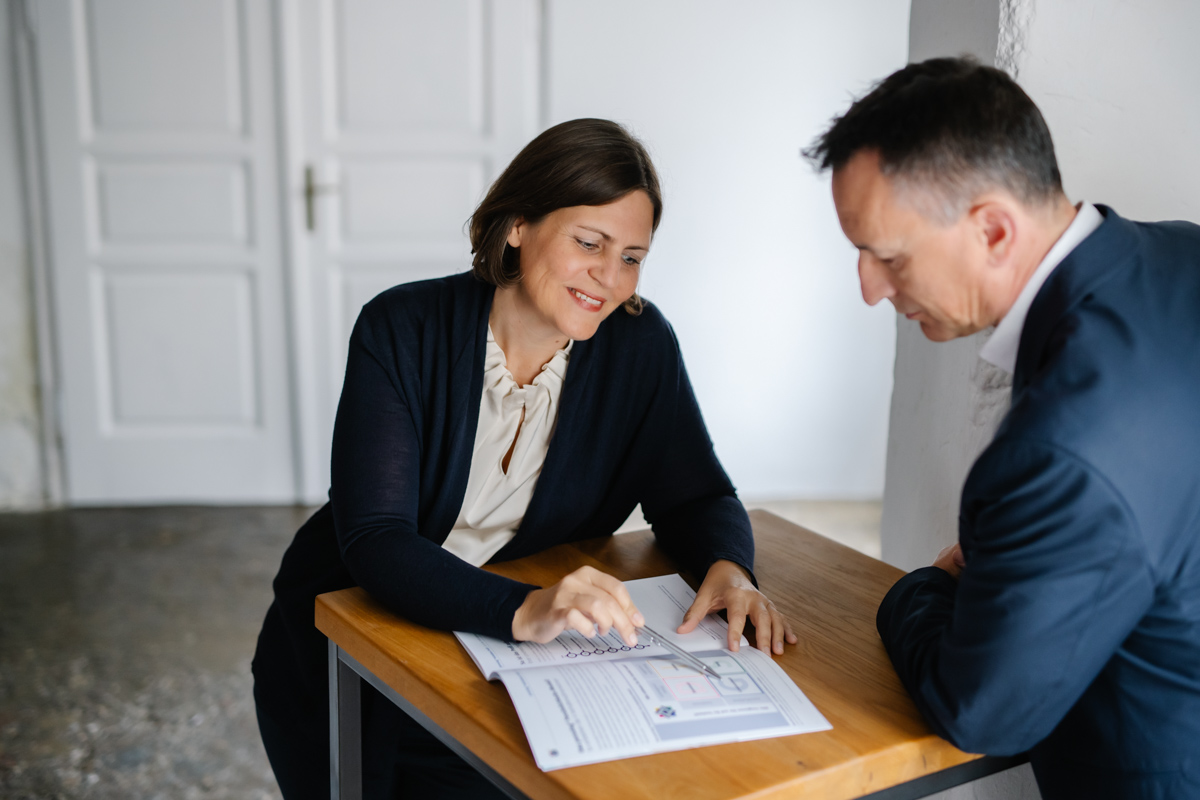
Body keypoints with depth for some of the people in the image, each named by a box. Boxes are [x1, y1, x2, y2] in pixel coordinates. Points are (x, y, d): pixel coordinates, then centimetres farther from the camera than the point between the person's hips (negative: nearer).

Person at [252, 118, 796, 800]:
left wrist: (729, 567, -25)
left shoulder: (639, 344, -9)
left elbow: (694, 496, -1)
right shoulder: (402, 330, -18)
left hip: (505, 662, 2)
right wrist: (522, 609, -43)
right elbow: (373, 540, -26)